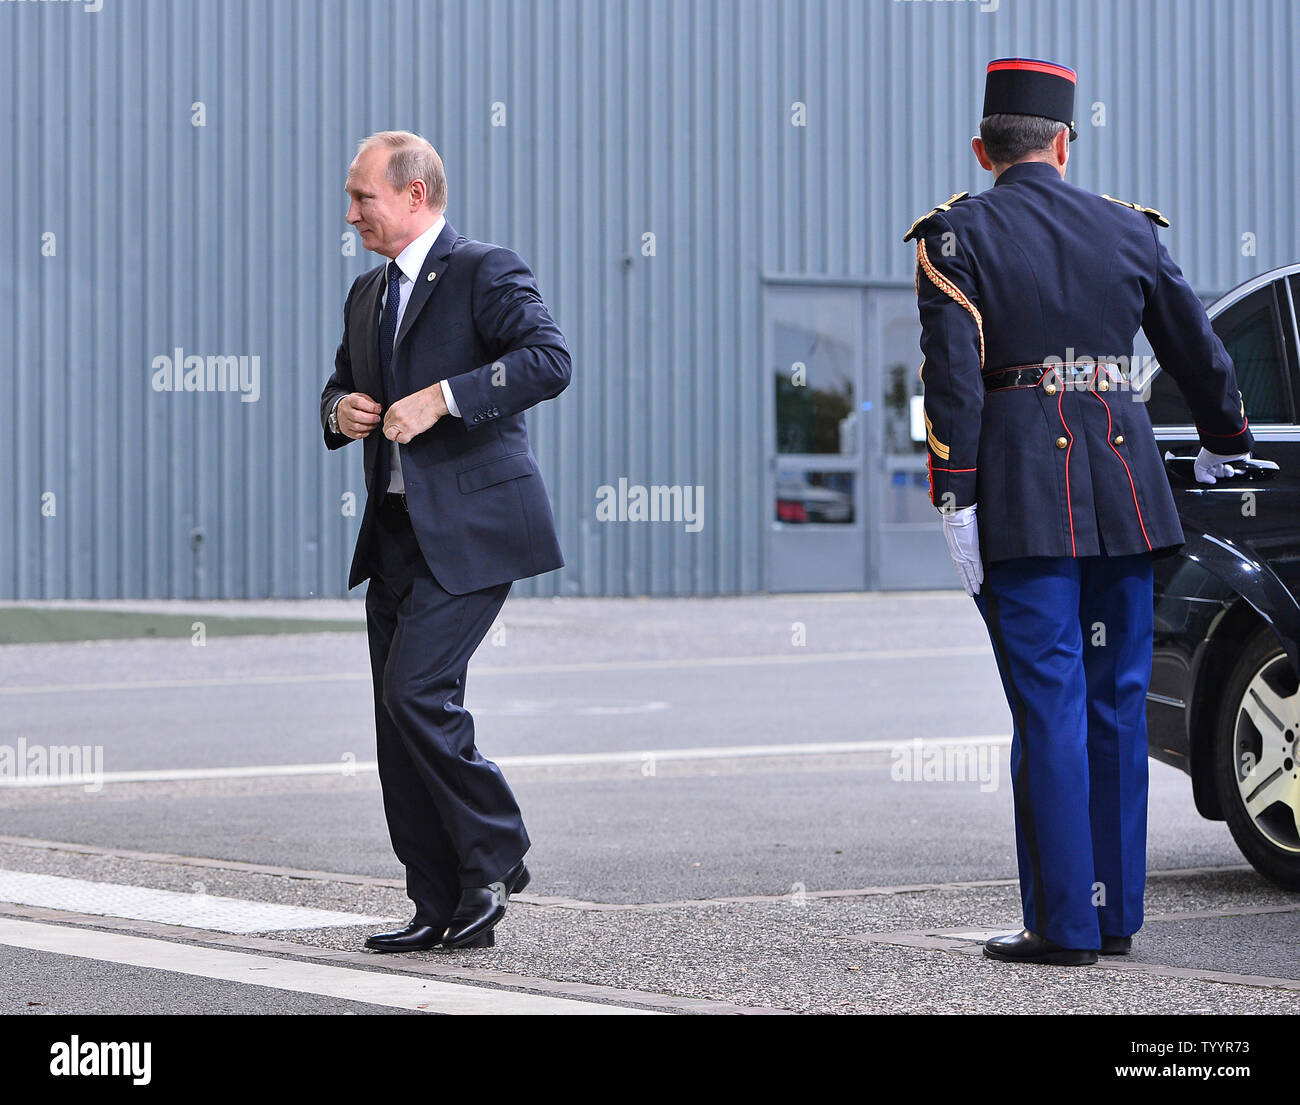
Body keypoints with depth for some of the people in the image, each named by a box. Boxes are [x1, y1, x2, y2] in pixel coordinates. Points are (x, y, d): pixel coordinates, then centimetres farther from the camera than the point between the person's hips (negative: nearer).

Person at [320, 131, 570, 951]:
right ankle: (442, 907, 11)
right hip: (396, 533, 9)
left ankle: (496, 856, 1)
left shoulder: (486, 272, -7)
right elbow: (340, 388, 31)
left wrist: (442, 398, -25)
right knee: (398, 717, 5)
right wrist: (342, 411, 6)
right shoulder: (368, 295, 18)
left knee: (417, 691, -18)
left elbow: (551, 360, -22)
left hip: (469, 528, -8)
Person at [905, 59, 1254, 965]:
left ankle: (1066, 923, -4)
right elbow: (1200, 352, 18)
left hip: (1022, 497, -3)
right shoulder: (1128, 231, 11)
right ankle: (1116, 913, 15)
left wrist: (954, 508, -10)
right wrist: (1226, 444, 35)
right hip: (1125, 489, 4)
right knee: (1118, 701, 11)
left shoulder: (956, 237, -1)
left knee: (1050, 706, -3)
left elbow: (953, 379, -10)